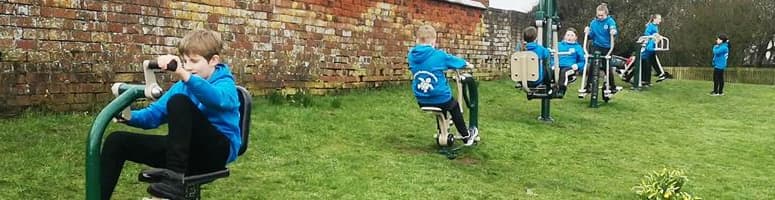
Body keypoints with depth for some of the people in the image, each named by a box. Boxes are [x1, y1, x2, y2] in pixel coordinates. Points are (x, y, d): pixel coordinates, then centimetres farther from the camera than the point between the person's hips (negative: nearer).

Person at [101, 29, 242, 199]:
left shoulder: (225, 83, -7)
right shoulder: (181, 86, 15)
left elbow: (218, 99, -34)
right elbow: (153, 115, 14)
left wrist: (184, 75, -49)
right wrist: (129, 116, -9)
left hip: (218, 150, -7)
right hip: (188, 149, 7)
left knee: (179, 102, -30)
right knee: (117, 141, -1)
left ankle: (175, 178, -35)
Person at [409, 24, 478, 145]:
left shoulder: (412, 55, -2)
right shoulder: (439, 55, -14)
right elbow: (455, 61, 4)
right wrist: (467, 64, 27)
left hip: (421, 101, 5)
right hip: (440, 98, -5)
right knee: (454, 107, 26)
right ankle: (466, 136, 33)